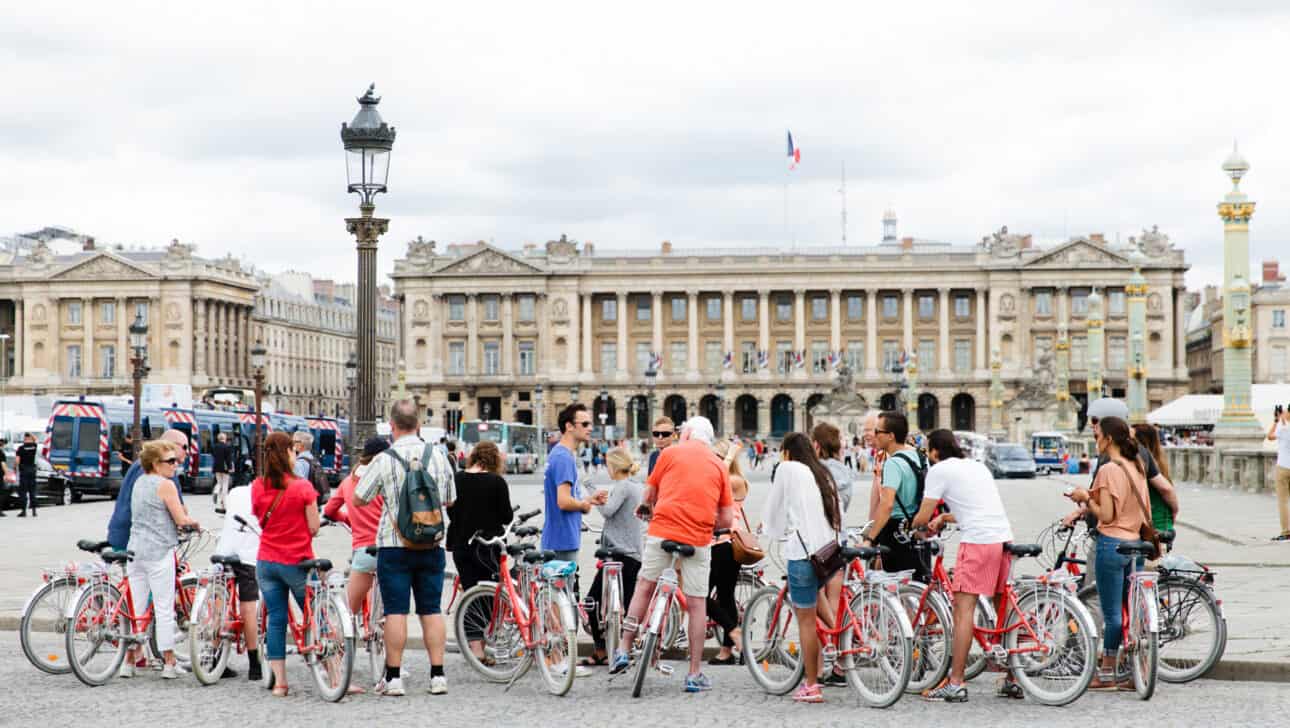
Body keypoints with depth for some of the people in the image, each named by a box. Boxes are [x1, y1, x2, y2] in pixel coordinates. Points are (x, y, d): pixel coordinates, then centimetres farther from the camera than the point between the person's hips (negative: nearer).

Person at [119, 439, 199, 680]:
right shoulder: (166, 484, -10)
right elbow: (181, 519, -9)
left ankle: (128, 661, 12)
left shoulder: (139, 482, 14)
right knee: (164, 608, -2)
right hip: (159, 551, -7)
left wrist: (175, 523, 25)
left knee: (135, 607, 10)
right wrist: (194, 522, 10)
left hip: (135, 549, 7)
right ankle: (169, 663, 1)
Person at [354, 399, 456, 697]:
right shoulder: (438, 456, 1)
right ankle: (437, 675, 7)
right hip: (432, 546, 3)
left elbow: (358, 499, -2)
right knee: (431, 610, 8)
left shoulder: (384, 460, -10)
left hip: (395, 545, -3)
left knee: (395, 611, 0)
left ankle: (393, 677, 2)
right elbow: (449, 500, 12)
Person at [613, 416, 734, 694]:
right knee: (697, 604, 6)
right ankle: (695, 674, 8)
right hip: (698, 540, 1)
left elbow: (648, 496, 17)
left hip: (662, 531, -1)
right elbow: (727, 519, 7)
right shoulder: (720, 465, 10)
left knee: (645, 587, 16)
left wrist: (647, 509, 39)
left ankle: (624, 650, 15)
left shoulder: (671, 453, 7)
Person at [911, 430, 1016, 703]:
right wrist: (944, 518, 41)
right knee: (1003, 609, 14)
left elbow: (922, 517, 0)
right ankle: (1013, 680, 18)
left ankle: (956, 683, -12)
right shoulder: (977, 466, 23)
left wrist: (910, 527, 21)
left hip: (977, 541, -8)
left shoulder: (939, 470, 0)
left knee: (963, 608, -8)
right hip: (1004, 537, 8)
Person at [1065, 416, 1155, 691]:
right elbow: (1146, 511, 15)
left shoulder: (1108, 470, -13)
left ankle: (1106, 674, 5)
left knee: (1112, 614, -1)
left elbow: (1106, 515, -16)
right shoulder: (1137, 467, 11)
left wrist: (1086, 498, -4)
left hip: (1111, 544, -8)